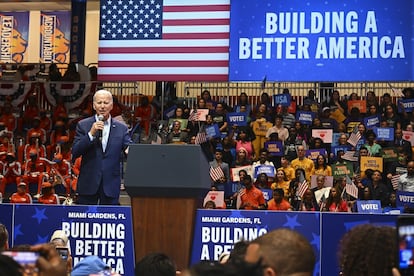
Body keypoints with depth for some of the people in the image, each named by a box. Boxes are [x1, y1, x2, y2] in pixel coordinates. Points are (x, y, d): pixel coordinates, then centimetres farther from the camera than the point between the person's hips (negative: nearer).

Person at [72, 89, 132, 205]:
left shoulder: (121, 128, 7)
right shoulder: (83, 125, 3)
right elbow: (75, 153, -4)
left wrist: (130, 150, -26)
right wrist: (91, 134, -16)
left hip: (111, 185, 1)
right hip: (88, 184, -1)